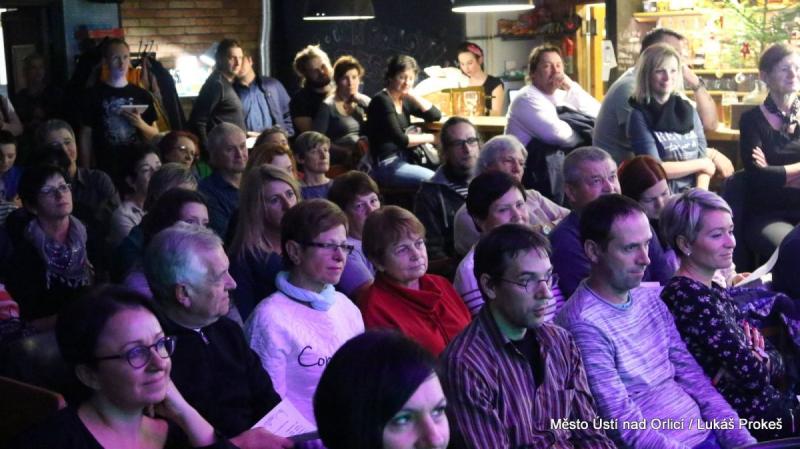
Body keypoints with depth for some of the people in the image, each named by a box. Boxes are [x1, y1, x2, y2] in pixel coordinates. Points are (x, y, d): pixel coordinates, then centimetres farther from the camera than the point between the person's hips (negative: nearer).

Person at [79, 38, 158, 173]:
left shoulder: (142, 95, 7)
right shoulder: (94, 94, 0)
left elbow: (155, 136, 10)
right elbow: (85, 136, 1)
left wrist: (141, 124, -9)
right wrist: (86, 172, -5)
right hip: (105, 169, -2)